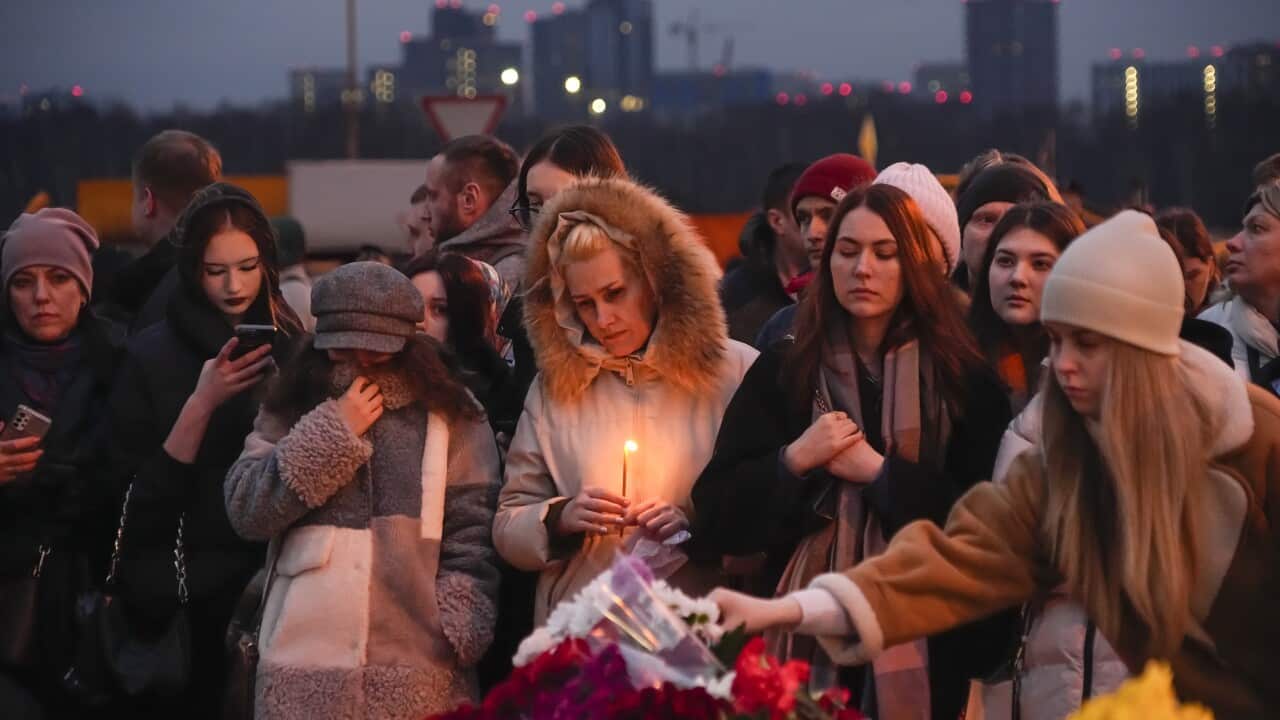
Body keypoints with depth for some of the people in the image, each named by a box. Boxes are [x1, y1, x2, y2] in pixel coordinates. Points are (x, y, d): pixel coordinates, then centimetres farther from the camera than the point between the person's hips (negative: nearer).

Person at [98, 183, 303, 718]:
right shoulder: (152, 356, -5)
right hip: (184, 594, -3)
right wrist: (201, 405, -21)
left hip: (278, 579, 3)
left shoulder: (294, 347, 4)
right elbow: (135, 498, -13)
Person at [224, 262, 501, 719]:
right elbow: (245, 512, -1)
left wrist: (457, 638, -9)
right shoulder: (290, 414, 11)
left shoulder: (453, 420, 6)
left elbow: (472, 541, 2)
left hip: (420, 670, -1)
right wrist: (333, 433, -5)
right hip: (303, 669, 1)